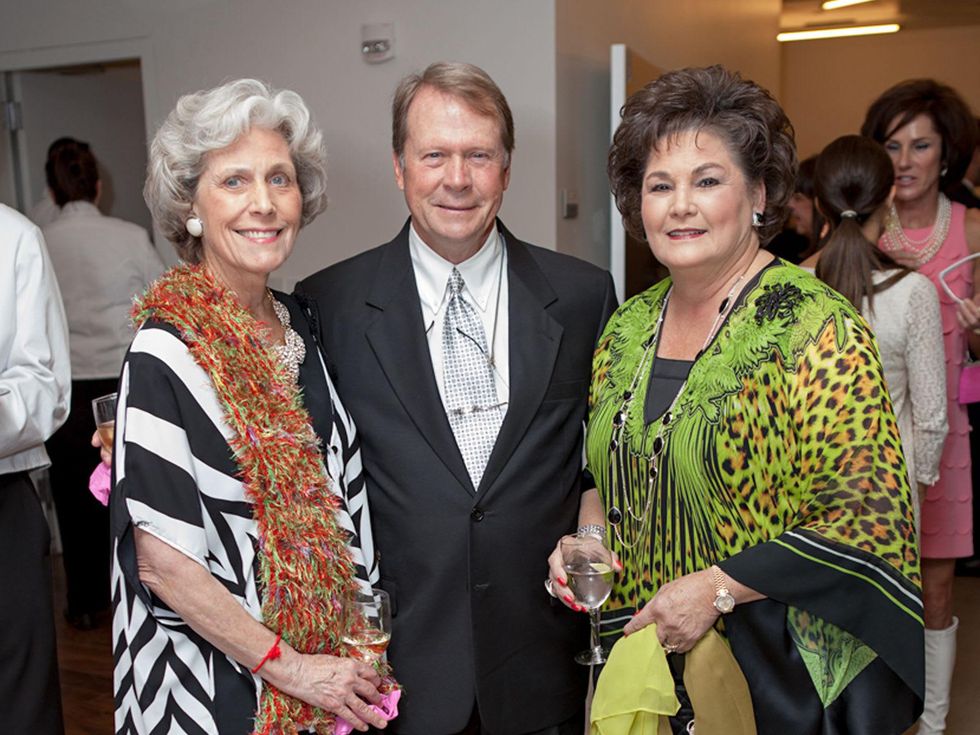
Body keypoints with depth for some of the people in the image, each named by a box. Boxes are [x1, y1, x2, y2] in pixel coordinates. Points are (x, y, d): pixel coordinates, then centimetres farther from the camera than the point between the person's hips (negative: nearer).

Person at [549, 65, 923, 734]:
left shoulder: (817, 329, -16)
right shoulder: (627, 329, 2)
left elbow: (867, 518, -19)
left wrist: (715, 588, -20)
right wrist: (586, 538, -5)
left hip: (780, 678, -5)